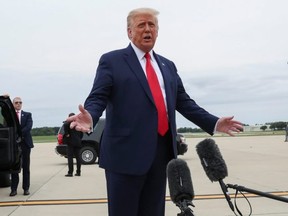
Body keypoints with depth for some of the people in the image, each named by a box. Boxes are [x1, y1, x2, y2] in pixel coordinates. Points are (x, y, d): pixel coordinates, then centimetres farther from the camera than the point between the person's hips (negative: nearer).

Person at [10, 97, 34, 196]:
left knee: (26, 167, 4)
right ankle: (14, 189, 7)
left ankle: (26, 188, 8)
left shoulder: (27, 114, 7)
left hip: (25, 143, 0)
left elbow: (28, 127, -7)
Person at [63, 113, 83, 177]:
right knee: (78, 157, 9)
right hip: (78, 142, 6)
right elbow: (81, 133, 16)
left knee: (70, 157, -3)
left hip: (71, 142, -6)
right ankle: (78, 172, 11)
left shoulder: (69, 122, -6)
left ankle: (70, 172, -5)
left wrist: (66, 134, -20)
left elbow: (65, 125, -30)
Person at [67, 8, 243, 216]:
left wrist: (214, 123, 9)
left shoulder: (168, 66, 19)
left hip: (162, 152, 6)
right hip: (127, 152, -5)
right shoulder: (112, 61, 2)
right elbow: (97, 98, -7)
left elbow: (184, 101, 18)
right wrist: (90, 117, -29)